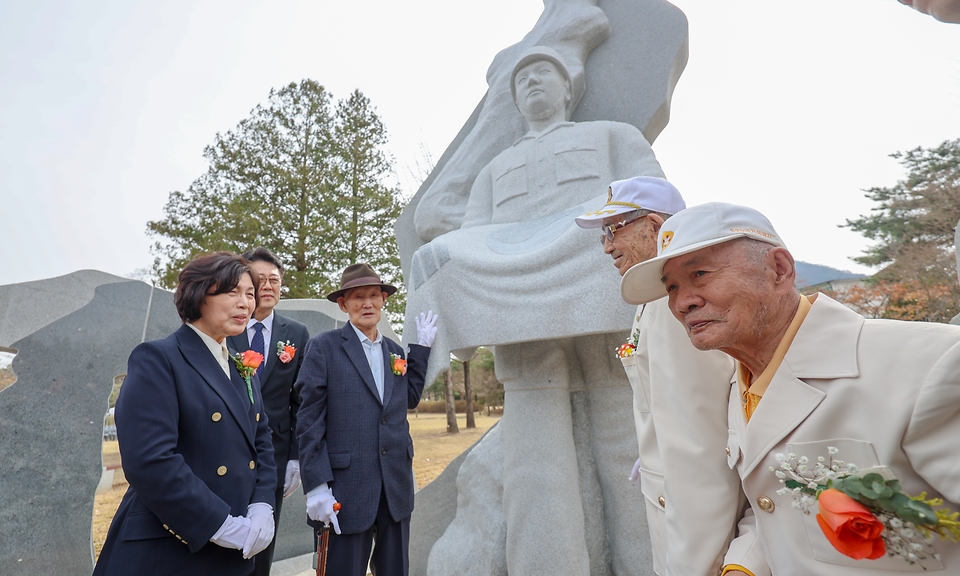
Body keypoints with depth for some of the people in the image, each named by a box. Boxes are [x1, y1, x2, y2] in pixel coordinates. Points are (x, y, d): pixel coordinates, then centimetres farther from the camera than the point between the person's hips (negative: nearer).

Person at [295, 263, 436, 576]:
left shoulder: (395, 350, 10)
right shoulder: (323, 346, -6)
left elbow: (411, 397, 7)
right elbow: (310, 421, -8)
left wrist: (422, 345, 4)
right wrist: (316, 486, -13)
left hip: (397, 487, 5)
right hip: (345, 489, -5)